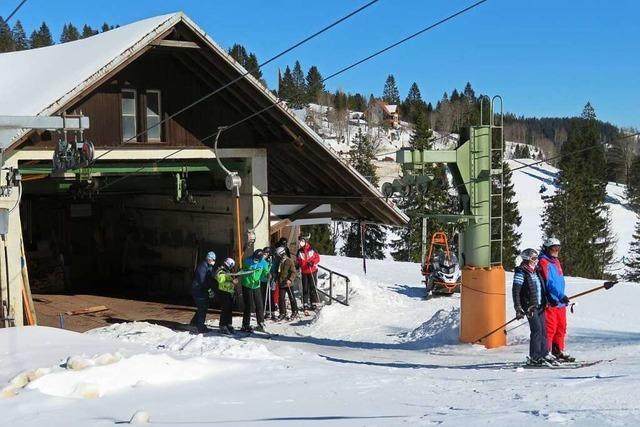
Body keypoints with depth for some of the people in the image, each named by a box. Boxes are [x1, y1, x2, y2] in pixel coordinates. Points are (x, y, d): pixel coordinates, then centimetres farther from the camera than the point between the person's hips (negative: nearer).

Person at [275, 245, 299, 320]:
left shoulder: (289, 261, -11)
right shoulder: (279, 262, 9)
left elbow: (293, 272, -13)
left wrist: (290, 279, -23)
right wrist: (276, 279, 12)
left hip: (288, 283, -6)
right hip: (281, 283, 6)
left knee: (291, 298, 6)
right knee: (281, 298, 3)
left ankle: (295, 312, 20)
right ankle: (283, 313, 10)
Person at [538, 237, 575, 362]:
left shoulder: (556, 262, 19)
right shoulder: (543, 263, -11)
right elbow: (549, 282, -21)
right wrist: (561, 296, -29)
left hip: (560, 302, 9)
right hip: (550, 303, -9)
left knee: (561, 327, 14)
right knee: (550, 328, -9)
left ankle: (558, 352, 23)